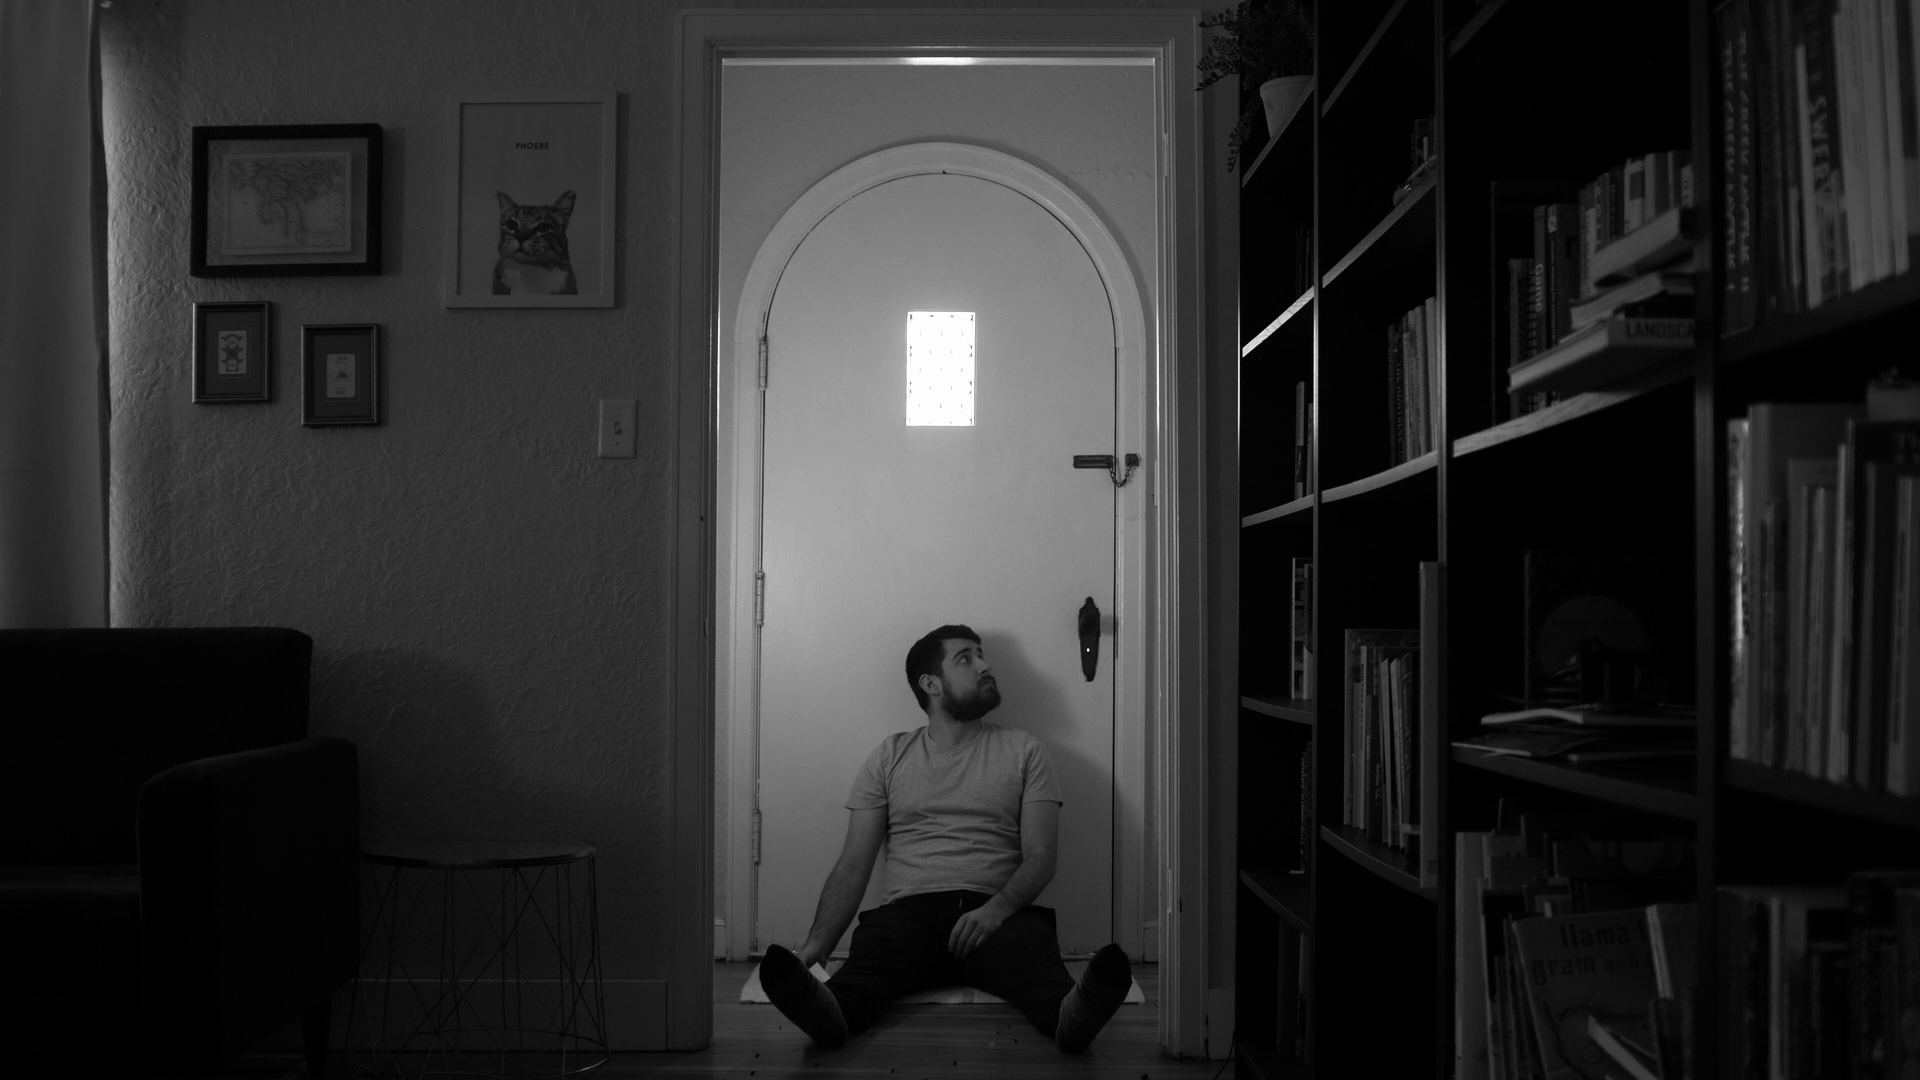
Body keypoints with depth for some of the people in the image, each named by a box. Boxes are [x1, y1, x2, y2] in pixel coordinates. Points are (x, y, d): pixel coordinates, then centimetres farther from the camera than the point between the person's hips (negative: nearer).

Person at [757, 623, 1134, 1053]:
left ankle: (1073, 1013, -66)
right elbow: (853, 867, 12)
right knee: (871, 950, -35)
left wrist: (995, 909, -16)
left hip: (998, 913, 0)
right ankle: (829, 1009, -65)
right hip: (910, 909, 1)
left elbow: (1039, 857, 7)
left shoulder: (1024, 751, 17)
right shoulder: (889, 756, 18)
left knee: (1033, 950, -37)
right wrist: (814, 946, -6)